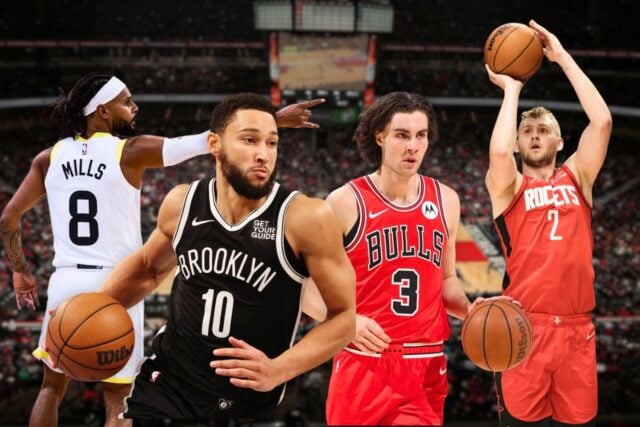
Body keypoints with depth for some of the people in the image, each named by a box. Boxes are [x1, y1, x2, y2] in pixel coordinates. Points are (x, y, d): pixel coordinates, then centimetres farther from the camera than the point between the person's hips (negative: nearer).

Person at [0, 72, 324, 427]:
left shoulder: (50, 157, 6)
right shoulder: (130, 151, -6)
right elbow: (211, 140, -9)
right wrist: (277, 119, -6)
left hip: (65, 281, 4)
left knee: (52, 387, 21)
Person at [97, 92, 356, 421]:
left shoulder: (307, 218, -15)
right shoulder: (182, 202, -2)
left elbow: (343, 315, -9)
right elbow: (147, 266, 18)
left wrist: (277, 371, -21)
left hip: (245, 402, -2)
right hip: (164, 383, 3)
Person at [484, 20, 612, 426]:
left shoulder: (576, 178, 12)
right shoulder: (507, 187, 5)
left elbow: (602, 121, -1)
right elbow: (499, 152, -18)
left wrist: (563, 57, 1)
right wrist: (511, 88, -4)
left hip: (576, 327, 3)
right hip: (525, 327, -3)